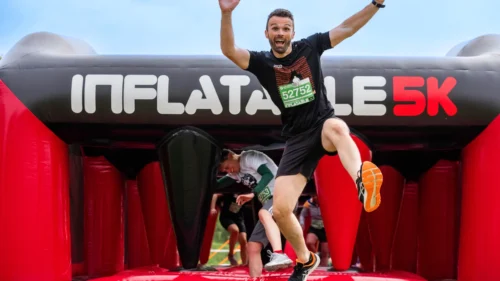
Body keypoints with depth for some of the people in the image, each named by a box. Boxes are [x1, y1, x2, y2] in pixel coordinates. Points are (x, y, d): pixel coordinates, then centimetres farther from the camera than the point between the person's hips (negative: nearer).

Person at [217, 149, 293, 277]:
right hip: (270, 208, 9)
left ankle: (279, 255, -58)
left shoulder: (248, 157, -3)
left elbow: (268, 174, -17)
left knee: (263, 214, -40)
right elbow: (217, 185, 25)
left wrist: (253, 193, -25)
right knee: (252, 247, -1)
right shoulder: (236, 173, 22)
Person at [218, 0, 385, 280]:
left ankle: (363, 184, -71)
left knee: (337, 126, -42)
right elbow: (229, 50, -17)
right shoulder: (262, 62, 0)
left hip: (324, 124, -1)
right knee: (280, 210, -8)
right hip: (297, 138, 2)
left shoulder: (310, 46, 3)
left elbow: (347, 28, 3)